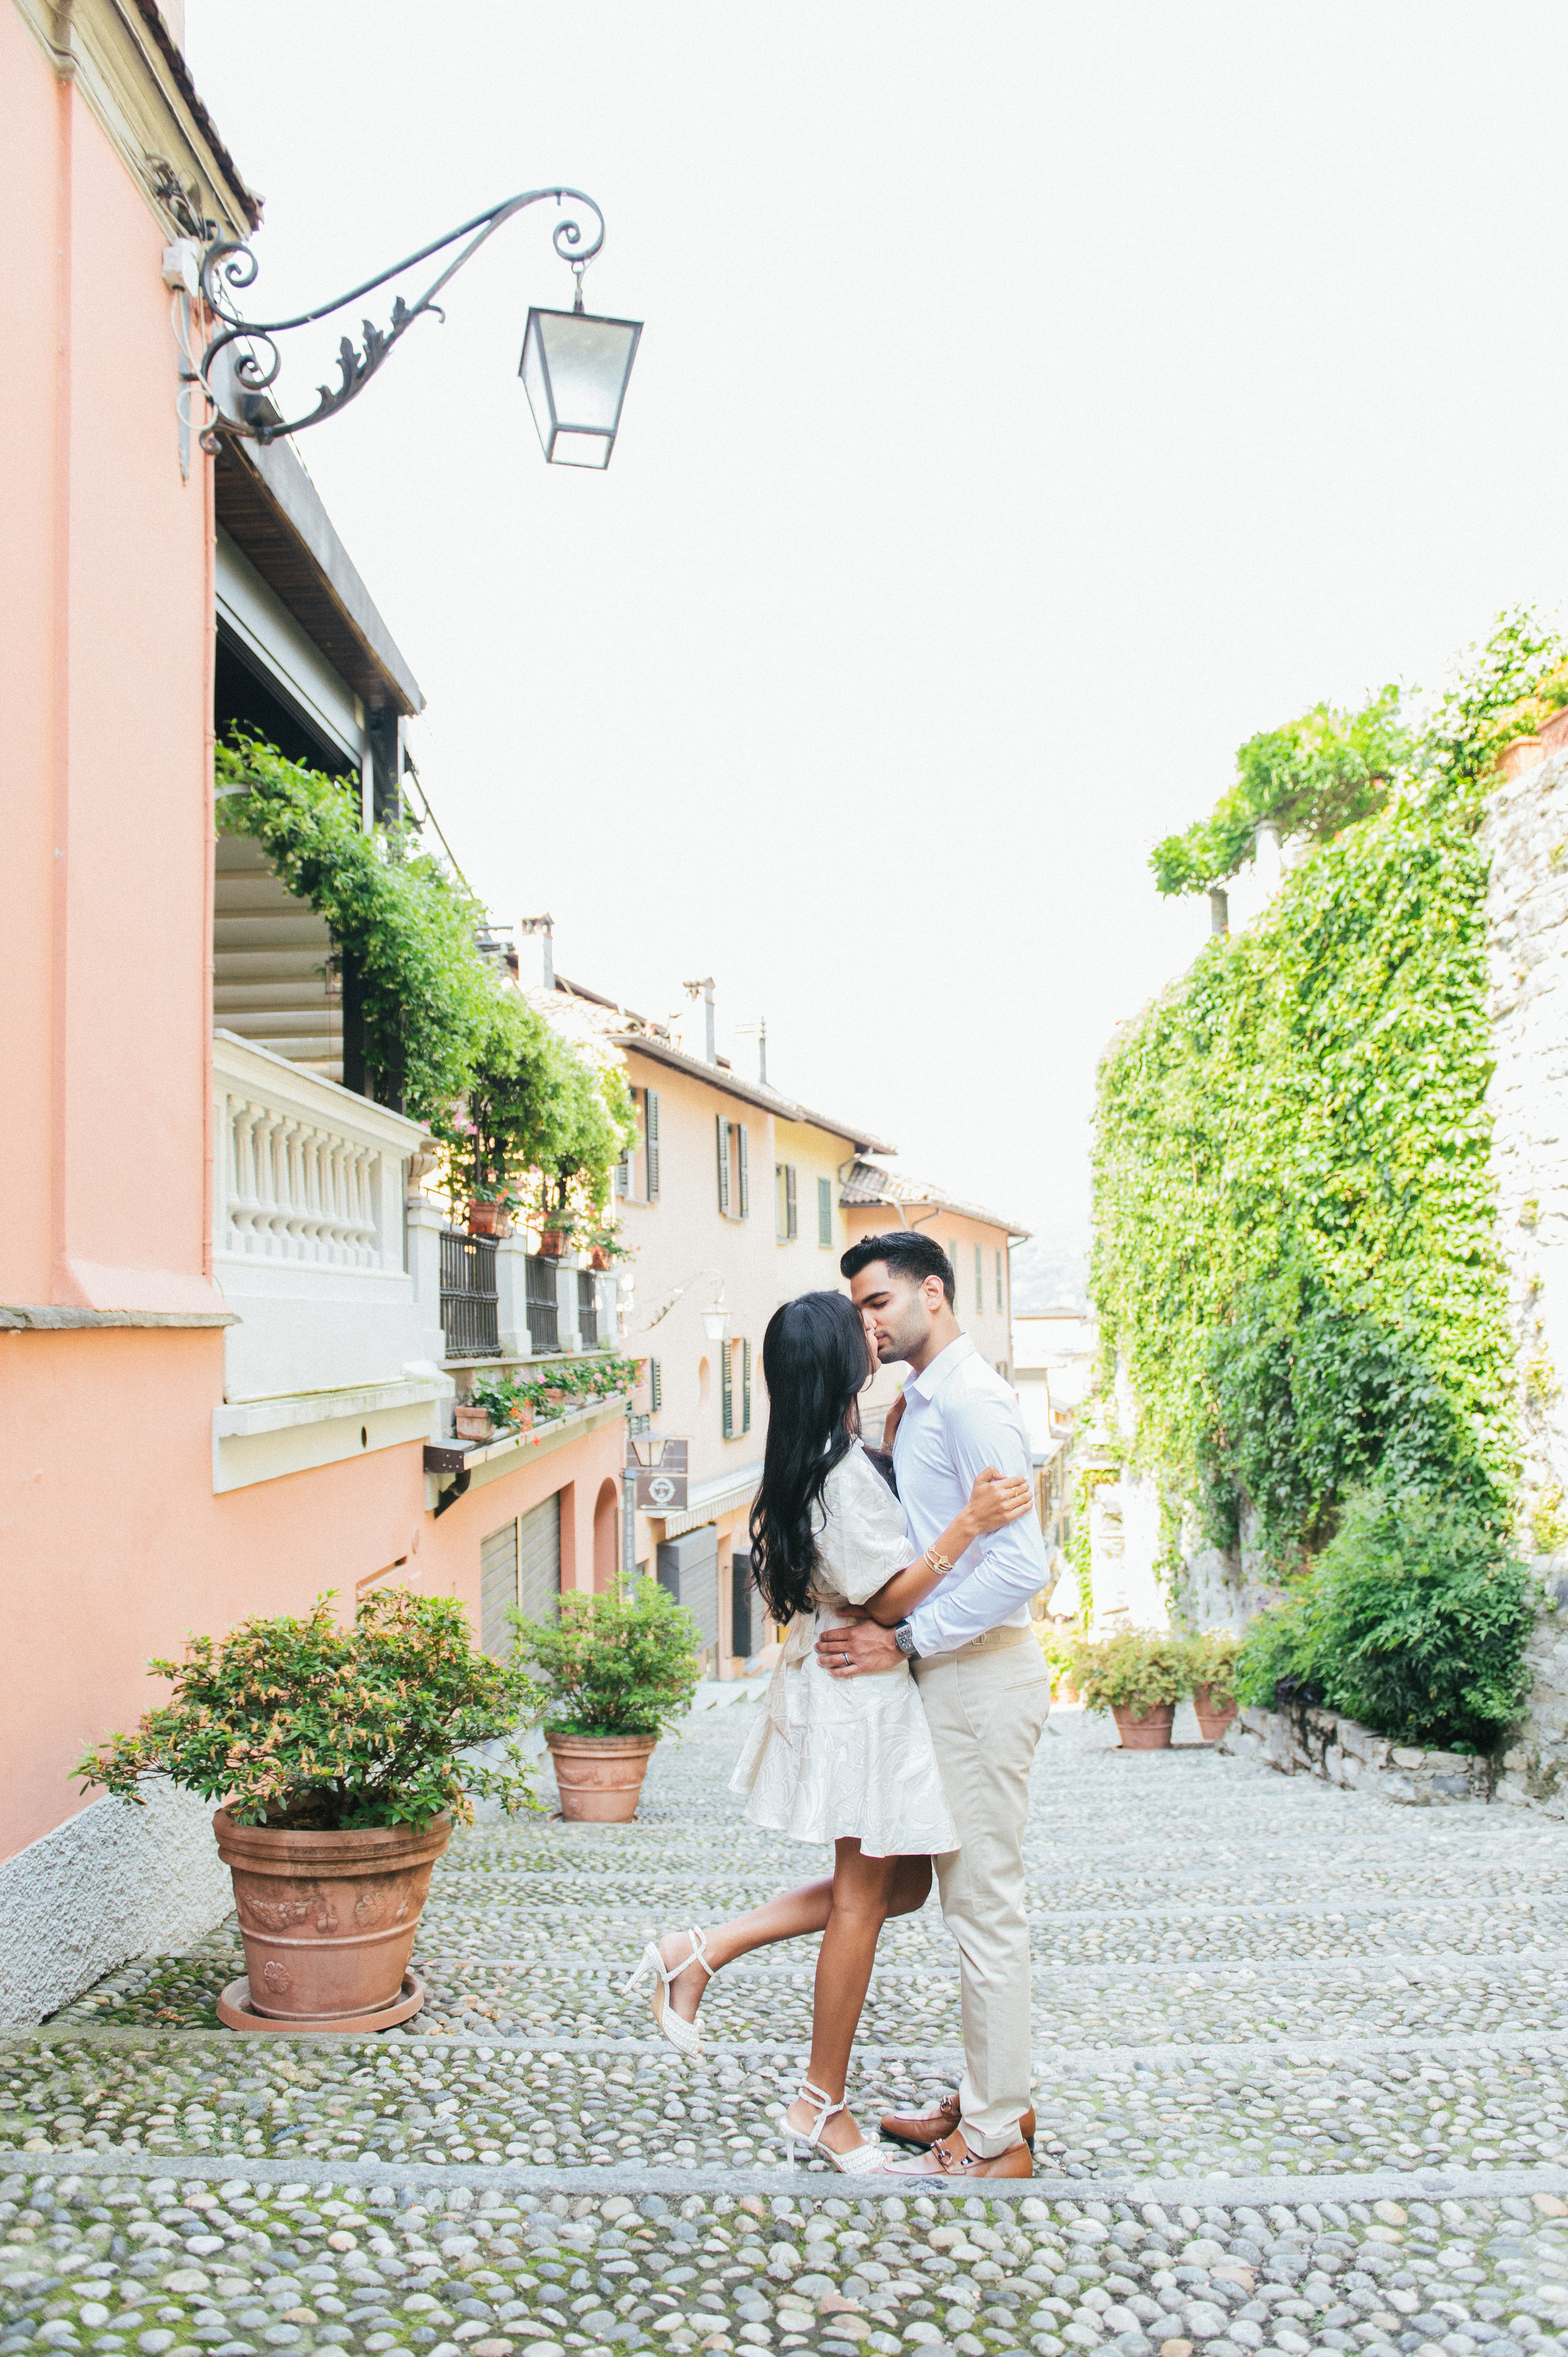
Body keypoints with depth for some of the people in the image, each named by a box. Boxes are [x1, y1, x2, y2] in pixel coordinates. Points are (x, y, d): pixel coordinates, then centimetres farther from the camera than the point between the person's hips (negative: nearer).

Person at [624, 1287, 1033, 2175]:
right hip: (862, 1694, -10)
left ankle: (703, 1950, 16)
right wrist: (967, 1525, -26)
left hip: (848, 1687, 10)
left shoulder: (815, 1462, 8)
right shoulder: (847, 1474, -22)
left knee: (899, 1883, 16)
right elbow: (888, 1597, -20)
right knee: (865, 1898, 3)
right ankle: (823, 2105, 18)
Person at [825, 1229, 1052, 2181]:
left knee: (986, 1904, -1)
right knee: (971, 1896, 17)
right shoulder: (920, 1402, 14)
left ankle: (995, 2141, 10)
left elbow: (1021, 1564, -25)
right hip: (952, 1673, 10)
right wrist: (881, 1621, 9)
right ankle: (992, 2097, 29)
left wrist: (905, 1639, -21)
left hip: (981, 1678, -10)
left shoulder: (970, 1399, -18)